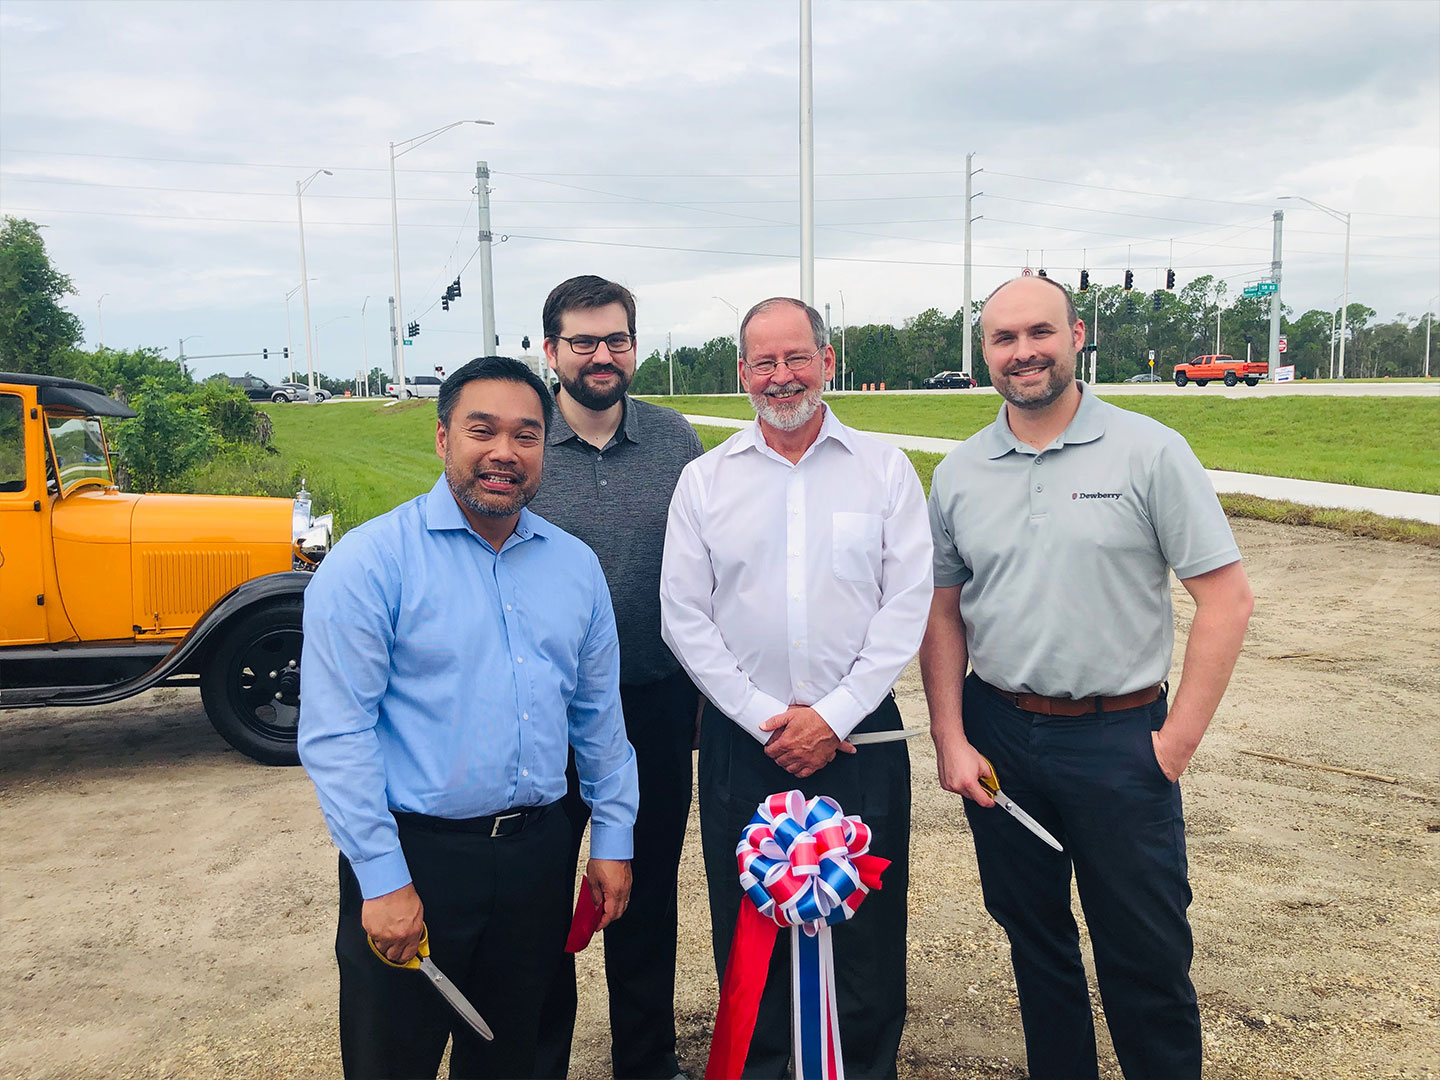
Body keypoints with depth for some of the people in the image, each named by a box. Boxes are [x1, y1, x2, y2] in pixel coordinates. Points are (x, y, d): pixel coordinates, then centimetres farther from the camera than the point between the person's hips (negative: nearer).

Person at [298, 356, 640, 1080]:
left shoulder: (575, 565, 5)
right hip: (412, 855, -4)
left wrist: (613, 840, 11)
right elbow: (334, 735, -14)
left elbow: (599, 716, 12)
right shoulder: (371, 561, -11)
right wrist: (384, 881, -15)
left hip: (536, 852, 5)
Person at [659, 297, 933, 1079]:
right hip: (742, 740, 1)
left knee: (867, 926, 7)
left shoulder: (884, 469, 3)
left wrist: (834, 716, -10)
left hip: (858, 736, 0)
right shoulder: (704, 480, 4)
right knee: (746, 927, 10)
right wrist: (765, 718, -7)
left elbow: (907, 604, -3)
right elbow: (684, 617, 1)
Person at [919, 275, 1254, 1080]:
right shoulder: (960, 472, 3)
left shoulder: (1148, 451, -7)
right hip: (997, 735, 3)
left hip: (1120, 741, -3)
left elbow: (1228, 598, -7)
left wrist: (1178, 742, -9)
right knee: (1035, 939, 18)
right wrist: (950, 739, -1)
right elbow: (944, 613, 8)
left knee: (1146, 959, 8)